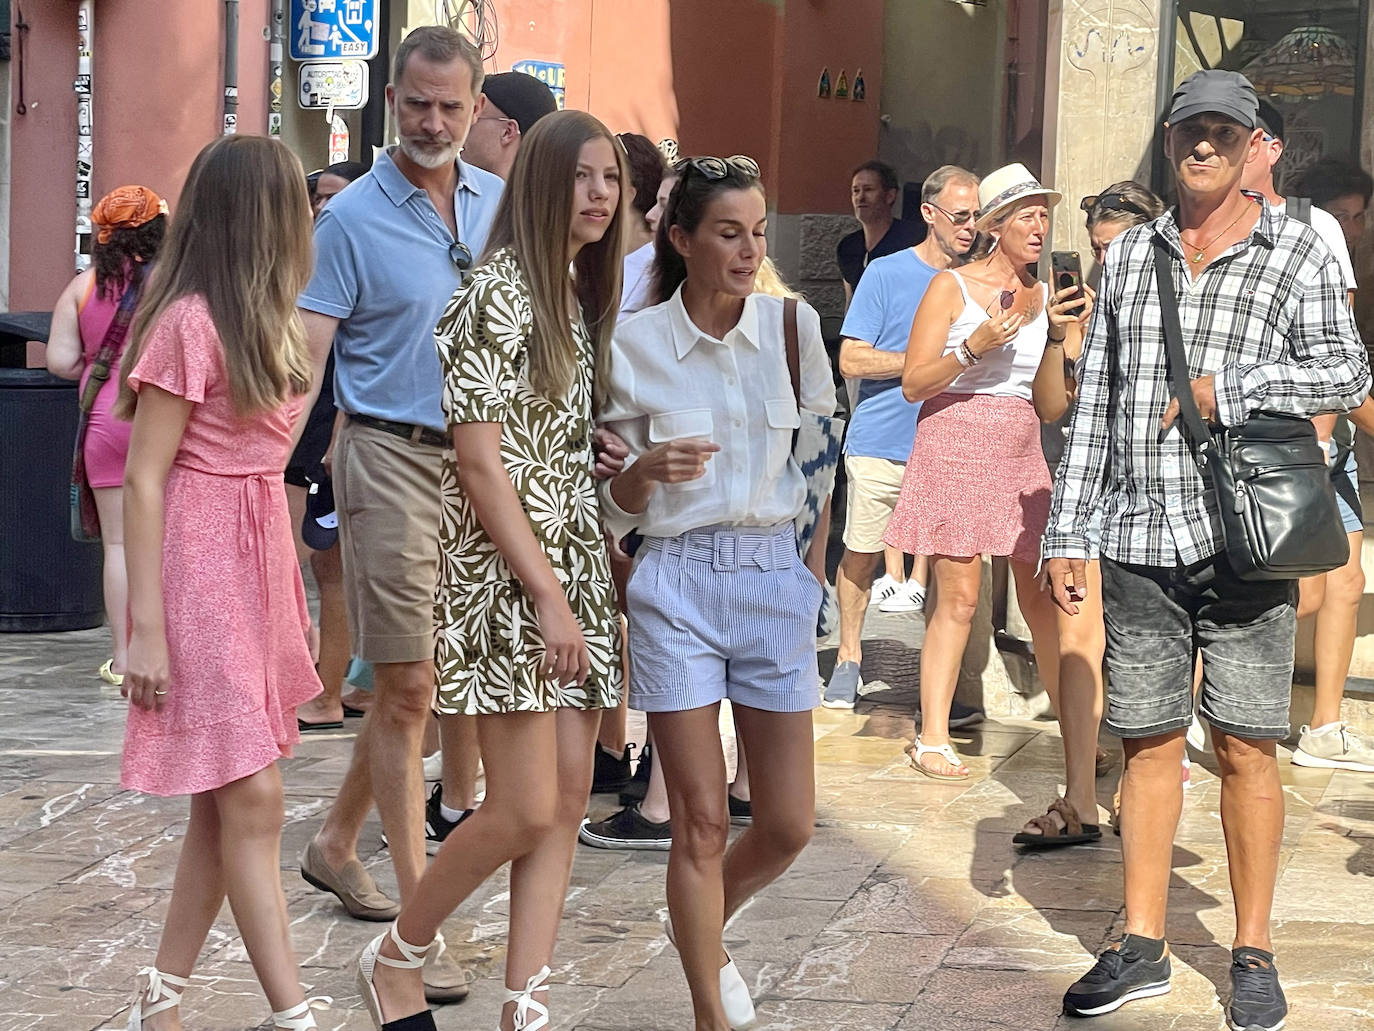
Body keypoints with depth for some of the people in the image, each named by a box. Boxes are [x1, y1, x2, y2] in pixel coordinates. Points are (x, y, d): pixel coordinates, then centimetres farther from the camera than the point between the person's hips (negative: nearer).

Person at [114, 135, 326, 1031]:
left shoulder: (266, 320, 13)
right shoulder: (189, 322, -13)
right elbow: (142, 480, -14)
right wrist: (147, 627, -16)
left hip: (262, 558, 8)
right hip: (202, 565, -8)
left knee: (227, 799, 9)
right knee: (253, 799, -7)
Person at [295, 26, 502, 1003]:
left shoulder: (500, 203, 9)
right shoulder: (352, 217, -5)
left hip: (479, 457, 5)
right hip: (392, 456, -5)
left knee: (424, 678, 13)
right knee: (408, 687, -5)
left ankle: (337, 844, 33)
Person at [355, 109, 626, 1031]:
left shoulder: (583, 295, 15)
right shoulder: (499, 293, -11)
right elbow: (479, 463, -15)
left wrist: (609, 590, 12)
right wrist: (547, 594, -17)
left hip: (580, 567, 8)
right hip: (506, 573, -8)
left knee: (569, 803, 5)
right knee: (526, 810, -8)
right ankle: (397, 955, 15)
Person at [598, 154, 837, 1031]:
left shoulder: (794, 324, 2)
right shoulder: (634, 344, -2)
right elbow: (615, 503, 3)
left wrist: (822, 573, 7)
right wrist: (648, 471, -17)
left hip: (775, 573, 2)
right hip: (678, 577, -2)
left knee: (789, 825, 5)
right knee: (702, 822, -1)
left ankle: (703, 928, 35)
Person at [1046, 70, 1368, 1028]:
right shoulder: (1131, 253, 13)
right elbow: (1094, 399, 14)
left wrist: (1228, 389, -11)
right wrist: (1066, 528, 11)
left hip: (1245, 539, -3)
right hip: (1139, 539, 3)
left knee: (1246, 747, 1)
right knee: (1149, 742, 8)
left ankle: (1254, 953, 12)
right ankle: (1142, 945, 17)